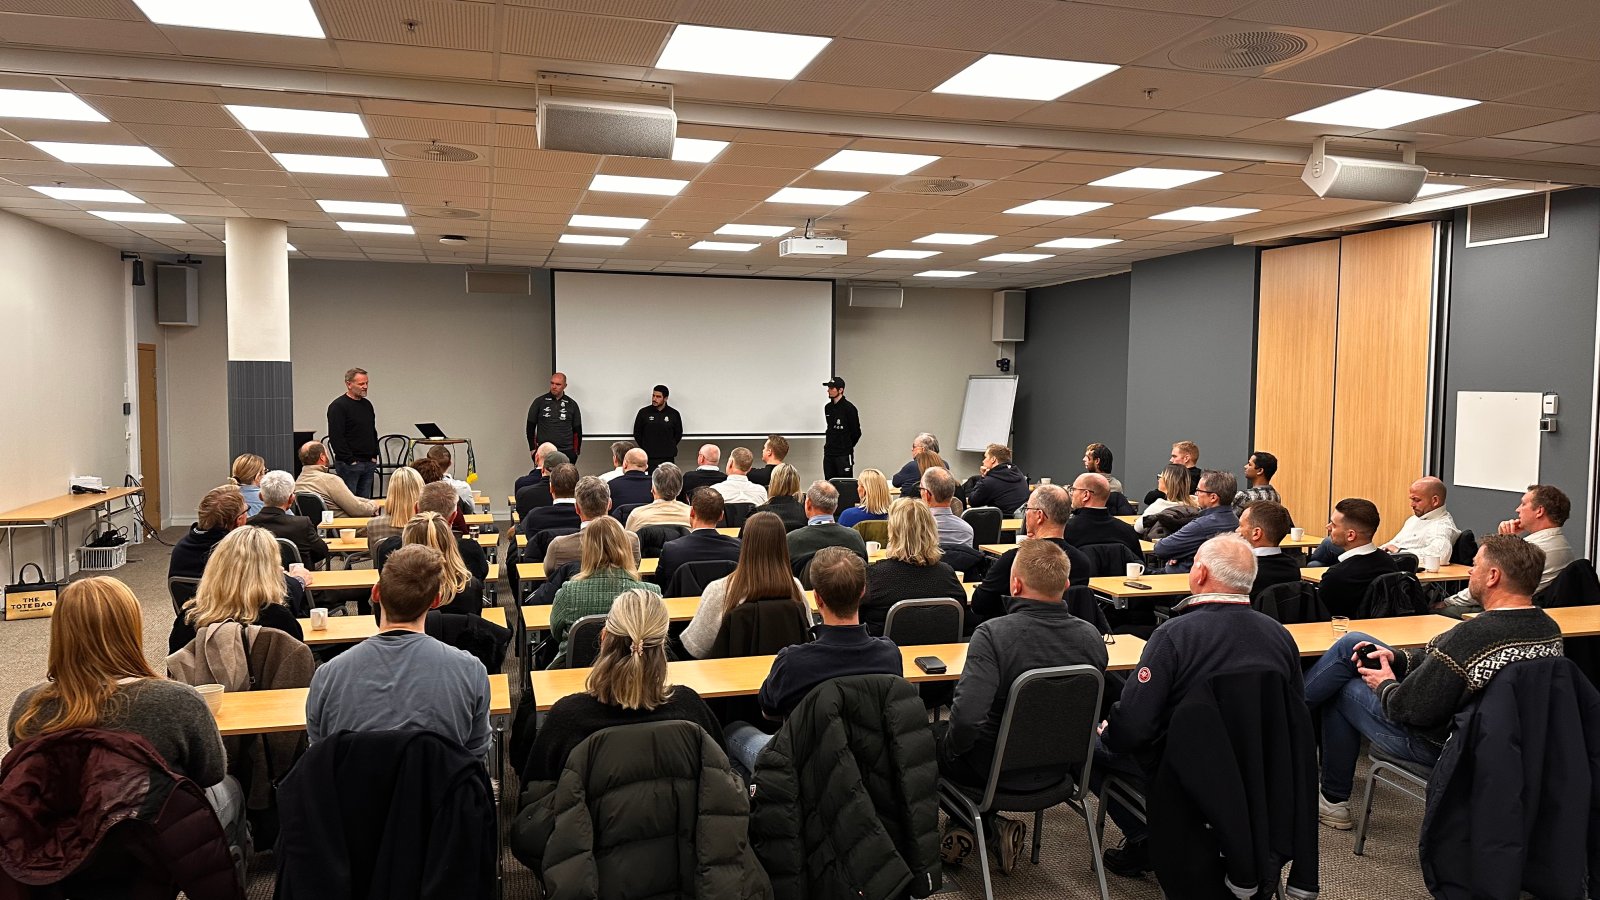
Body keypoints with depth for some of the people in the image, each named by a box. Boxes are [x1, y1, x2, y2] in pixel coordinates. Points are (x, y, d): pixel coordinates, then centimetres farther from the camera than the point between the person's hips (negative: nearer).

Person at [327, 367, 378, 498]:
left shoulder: (367, 404, 15)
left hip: (369, 463, 7)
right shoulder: (338, 406, -9)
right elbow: (336, 437, -15)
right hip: (349, 464, -7)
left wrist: (374, 455, 11)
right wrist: (350, 460, -17)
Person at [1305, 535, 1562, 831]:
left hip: (1438, 746, -9)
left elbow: (1413, 709, -28)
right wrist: (1398, 659, 0)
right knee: (1352, 643, 9)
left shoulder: (1473, 635, -34)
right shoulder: (1549, 629, -5)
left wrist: (1385, 685, -7)